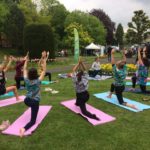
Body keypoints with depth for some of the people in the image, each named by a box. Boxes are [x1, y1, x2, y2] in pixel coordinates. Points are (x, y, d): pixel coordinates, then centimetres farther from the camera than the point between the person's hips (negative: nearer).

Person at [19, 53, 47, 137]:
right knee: (33, 120, -2)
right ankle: (24, 129, -28)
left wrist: (26, 60, 11)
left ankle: (33, 112, 48)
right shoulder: (38, 81, -15)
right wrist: (44, 60, -11)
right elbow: (44, 70, -11)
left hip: (27, 100, 5)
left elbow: (24, 70, 9)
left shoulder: (27, 80, -5)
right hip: (35, 102, -5)